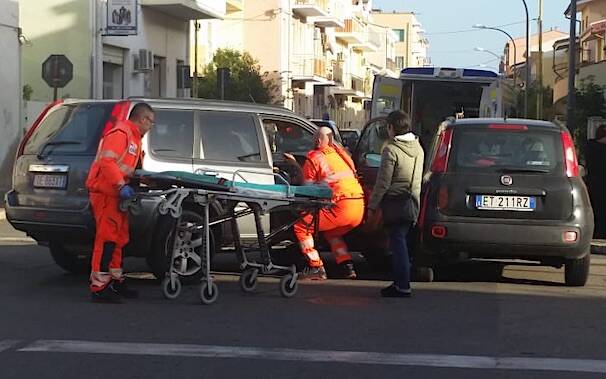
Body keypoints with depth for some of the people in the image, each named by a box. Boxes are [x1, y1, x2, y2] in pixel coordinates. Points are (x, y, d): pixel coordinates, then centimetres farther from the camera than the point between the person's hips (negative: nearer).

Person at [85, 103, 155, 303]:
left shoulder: (134, 137, 22)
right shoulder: (120, 132, -12)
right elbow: (107, 161, -23)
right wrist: (122, 185, -31)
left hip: (117, 194, 11)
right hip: (105, 193, -11)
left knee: (119, 239, 16)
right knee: (107, 239, -12)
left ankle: (115, 281, 26)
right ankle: (99, 286, -13)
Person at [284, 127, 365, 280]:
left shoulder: (314, 158, 0)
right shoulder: (341, 154, 22)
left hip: (342, 208, -8)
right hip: (359, 208, 8)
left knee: (302, 226, 2)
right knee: (332, 232, 32)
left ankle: (316, 267, -3)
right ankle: (347, 266, 18)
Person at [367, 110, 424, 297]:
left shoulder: (391, 150, -13)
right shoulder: (418, 148, 11)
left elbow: (383, 182, -14)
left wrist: (372, 205, -7)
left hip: (396, 203, -7)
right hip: (413, 202, 7)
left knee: (398, 243, -5)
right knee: (400, 242, 15)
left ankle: (403, 286, -6)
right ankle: (400, 282, 19)